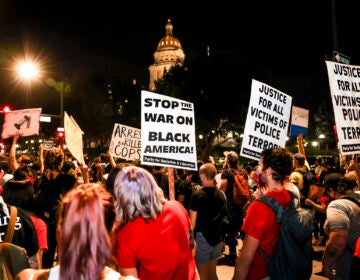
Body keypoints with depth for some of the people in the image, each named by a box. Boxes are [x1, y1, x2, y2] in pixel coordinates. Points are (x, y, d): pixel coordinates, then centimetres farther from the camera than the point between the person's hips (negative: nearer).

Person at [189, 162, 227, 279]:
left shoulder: (197, 195, -15)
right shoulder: (221, 194, 0)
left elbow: (192, 222, -14)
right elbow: (222, 218, 6)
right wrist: (222, 238, 16)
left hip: (202, 237, -5)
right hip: (216, 237, 5)